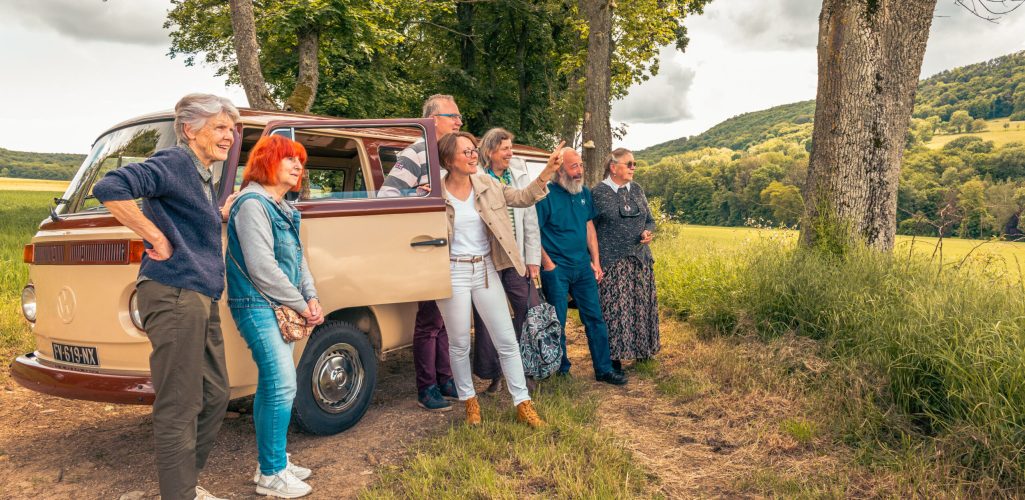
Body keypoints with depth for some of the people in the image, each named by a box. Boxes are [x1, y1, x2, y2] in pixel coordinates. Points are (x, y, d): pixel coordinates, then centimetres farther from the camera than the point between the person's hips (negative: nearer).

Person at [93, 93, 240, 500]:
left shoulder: (203, 175, 18)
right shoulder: (172, 164, -11)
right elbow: (109, 189, -25)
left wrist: (226, 212, 18)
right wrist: (157, 238, -20)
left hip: (201, 300, 10)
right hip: (173, 297, -10)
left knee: (214, 397, 17)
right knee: (178, 407, -2)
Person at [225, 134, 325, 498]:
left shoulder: (283, 208, 16)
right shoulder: (252, 204, -13)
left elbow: (298, 257, 17)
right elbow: (262, 267, -19)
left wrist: (311, 298, 2)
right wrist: (300, 304, -12)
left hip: (278, 307, 9)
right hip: (257, 305, -9)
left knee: (272, 385, 13)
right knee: (282, 385, -11)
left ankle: (270, 463, 23)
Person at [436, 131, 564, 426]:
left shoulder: (487, 186, 2)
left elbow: (524, 198, 0)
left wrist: (547, 173, -15)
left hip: (486, 270, 3)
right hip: (452, 273, -3)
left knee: (507, 340, 5)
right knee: (459, 344, 9)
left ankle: (523, 404, 15)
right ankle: (469, 400, 29)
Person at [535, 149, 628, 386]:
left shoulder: (584, 193, 8)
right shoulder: (546, 195, -11)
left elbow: (589, 228, 14)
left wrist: (596, 261, 10)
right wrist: (547, 264, -14)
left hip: (582, 266, 6)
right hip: (556, 268, -5)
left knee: (595, 318, 7)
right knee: (557, 322, 4)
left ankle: (604, 369, 16)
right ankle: (561, 370, 20)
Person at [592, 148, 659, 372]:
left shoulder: (637, 190, 11)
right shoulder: (598, 193, -5)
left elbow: (650, 220, 19)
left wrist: (648, 232, -4)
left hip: (640, 259, 6)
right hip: (612, 261, -5)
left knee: (641, 305, 10)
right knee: (614, 307, -4)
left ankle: (641, 349, 25)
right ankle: (614, 356, 6)